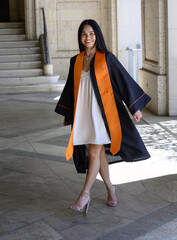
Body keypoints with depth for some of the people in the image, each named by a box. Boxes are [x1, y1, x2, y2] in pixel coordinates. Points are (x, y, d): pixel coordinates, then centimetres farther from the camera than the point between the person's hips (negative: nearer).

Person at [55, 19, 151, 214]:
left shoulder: (107, 58, -4)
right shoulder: (76, 61, 8)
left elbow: (124, 80, -1)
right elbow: (70, 88, 18)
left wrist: (135, 107, -2)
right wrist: (67, 114, 20)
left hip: (102, 111, -4)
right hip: (83, 112, 4)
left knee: (94, 153, -8)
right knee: (98, 153, 10)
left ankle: (85, 194, 0)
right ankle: (110, 189, 25)